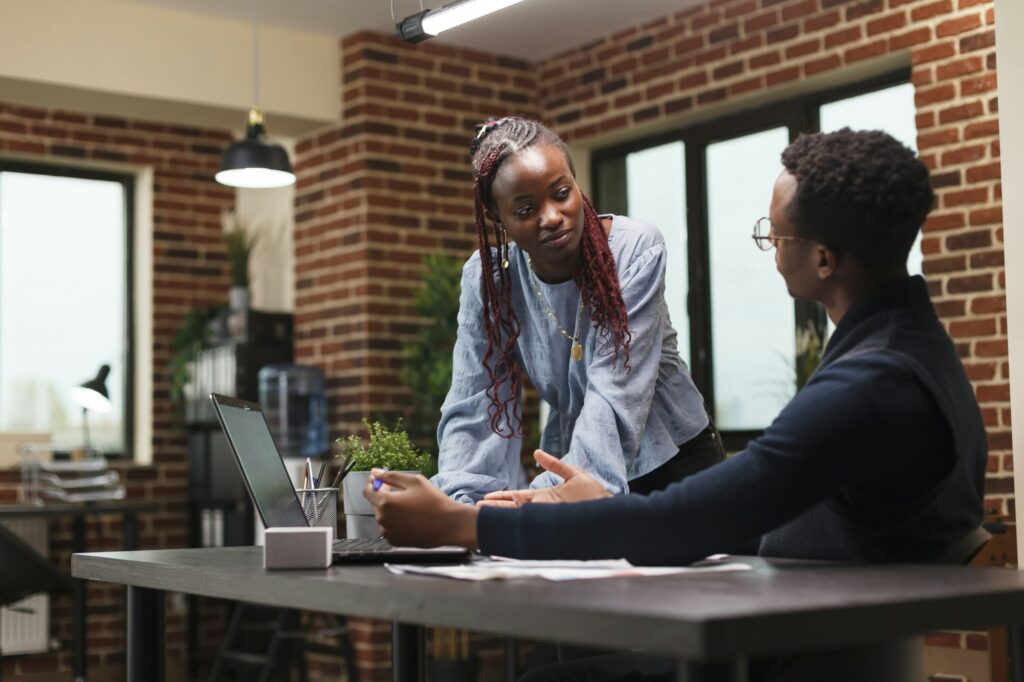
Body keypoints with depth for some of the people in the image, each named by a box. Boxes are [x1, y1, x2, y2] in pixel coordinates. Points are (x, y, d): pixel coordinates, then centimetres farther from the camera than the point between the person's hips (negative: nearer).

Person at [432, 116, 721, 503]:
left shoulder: (635, 250, -18)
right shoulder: (485, 277, -9)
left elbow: (616, 397, -26)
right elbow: (474, 407, -11)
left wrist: (548, 498, -40)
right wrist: (462, 504, -30)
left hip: (673, 461, -2)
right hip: (572, 468, 2)